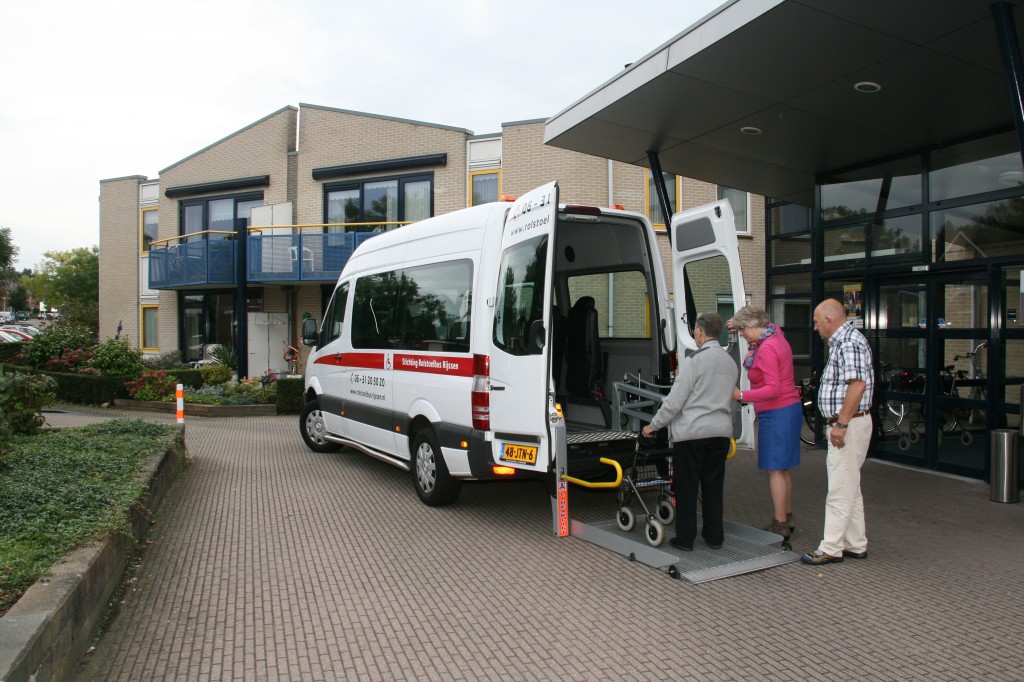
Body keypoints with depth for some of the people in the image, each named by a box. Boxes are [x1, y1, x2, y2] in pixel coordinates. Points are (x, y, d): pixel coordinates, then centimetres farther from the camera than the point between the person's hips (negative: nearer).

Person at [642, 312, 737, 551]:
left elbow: (675, 400, -14)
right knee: (713, 486, 15)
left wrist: (653, 425, -4)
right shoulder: (731, 363, 9)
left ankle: (685, 538, 12)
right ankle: (714, 536, 23)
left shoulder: (694, 360, -13)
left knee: (686, 488, 4)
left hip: (692, 432, -6)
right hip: (721, 432, 6)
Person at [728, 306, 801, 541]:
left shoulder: (766, 349, -19)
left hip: (776, 413, -10)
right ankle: (786, 519, 27)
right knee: (783, 469, 17)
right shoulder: (776, 334, 10)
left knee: (775, 470, -4)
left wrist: (742, 396, -25)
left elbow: (773, 389, -25)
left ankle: (780, 525, 1)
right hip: (789, 408, 10)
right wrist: (741, 324, 28)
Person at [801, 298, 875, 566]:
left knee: (840, 489, -5)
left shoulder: (849, 342, -16)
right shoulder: (841, 342, 17)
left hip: (849, 424, -11)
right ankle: (856, 544, 24)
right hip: (844, 424, 11)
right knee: (850, 487, 16)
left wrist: (841, 424, -25)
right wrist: (835, 423, 21)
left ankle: (831, 548, 1)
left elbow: (857, 384, -26)